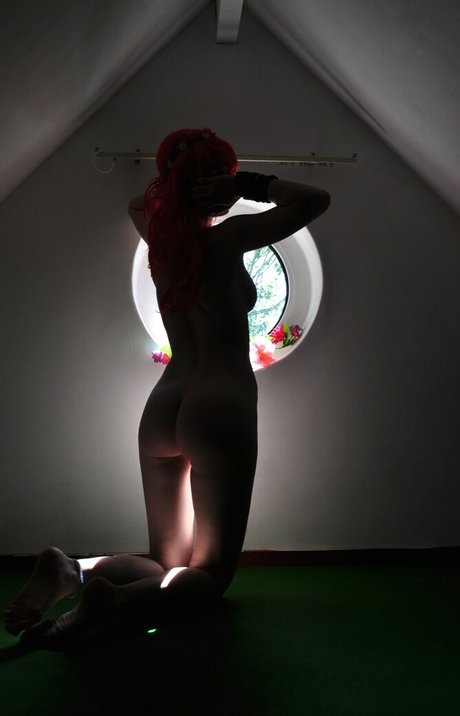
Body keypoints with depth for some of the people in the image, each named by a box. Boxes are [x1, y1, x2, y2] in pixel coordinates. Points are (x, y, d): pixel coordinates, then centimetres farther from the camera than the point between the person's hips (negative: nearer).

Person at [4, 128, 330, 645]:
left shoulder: (159, 235, 8)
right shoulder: (226, 239, -9)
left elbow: (138, 202, 33)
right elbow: (316, 199, -6)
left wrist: (179, 182, 24)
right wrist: (250, 186, -3)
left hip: (162, 407, 7)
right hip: (221, 406, -6)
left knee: (166, 563, 17)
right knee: (210, 573, 2)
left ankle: (72, 572, -11)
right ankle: (109, 605, -26)